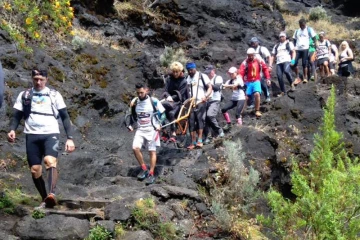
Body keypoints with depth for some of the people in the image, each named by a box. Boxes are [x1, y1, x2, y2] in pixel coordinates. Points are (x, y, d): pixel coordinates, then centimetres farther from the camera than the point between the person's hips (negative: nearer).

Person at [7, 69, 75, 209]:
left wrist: (70, 138, 0)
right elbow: (17, 116, 11)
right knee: (35, 170, 0)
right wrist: (12, 130, -10)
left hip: (51, 134, -3)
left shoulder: (54, 95, 9)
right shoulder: (24, 96, 13)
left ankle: (51, 194, -42)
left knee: (50, 161, -28)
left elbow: (65, 117, 9)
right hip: (32, 135, 3)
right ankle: (45, 199, 15)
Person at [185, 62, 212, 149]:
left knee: (200, 119, -16)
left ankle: (199, 141, -18)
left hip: (200, 102, -4)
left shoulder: (202, 76, 1)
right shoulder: (187, 78, 14)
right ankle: (193, 142, 2)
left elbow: (210, 87, -3)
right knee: (191, 122, -1)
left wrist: (206, 96, -19)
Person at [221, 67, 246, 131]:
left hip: (241, 99, -6)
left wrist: (224, 85, -37)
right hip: (233, 99, 6)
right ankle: (228, 124, 4)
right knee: (224, 109, -8)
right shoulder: (230, 81, 8)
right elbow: (224, 87, -7)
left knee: (237, 113, -19)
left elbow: (234, 85, -28)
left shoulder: (239, 79, -9)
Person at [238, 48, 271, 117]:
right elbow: (240, 73, -14)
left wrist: (268, 78, 5)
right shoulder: (245, 62, -7)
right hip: (248, 82, -1)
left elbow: (265, 69, 9)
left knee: (257, 94, -21)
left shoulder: (259, 61, 1)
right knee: (245, 97, -6)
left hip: (256, 81, 1)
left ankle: (257, 111, -8)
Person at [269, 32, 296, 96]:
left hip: (286, 61, -4)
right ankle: (282, 92, -1)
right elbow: (273, 56, 25)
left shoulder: (289, 43, 16)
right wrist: (270, 65, 13)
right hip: (279, 62, 4)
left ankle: (292, 84, -15)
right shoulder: (276, 46, 27)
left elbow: (293, 52, 5)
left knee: (286, 71, -33)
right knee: (279, 76, -10)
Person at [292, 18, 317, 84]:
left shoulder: (309, 30, 7)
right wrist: (293, 47, 10)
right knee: (294, 63, -9)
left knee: (304, 64, -8)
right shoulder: (297, 31, 19)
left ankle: (305, 78, -1)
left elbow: (314, 38, 3)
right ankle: (297, 77, 1)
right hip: (297, 49, 4)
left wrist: (316, 44, -10)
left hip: (305, 48, -4)